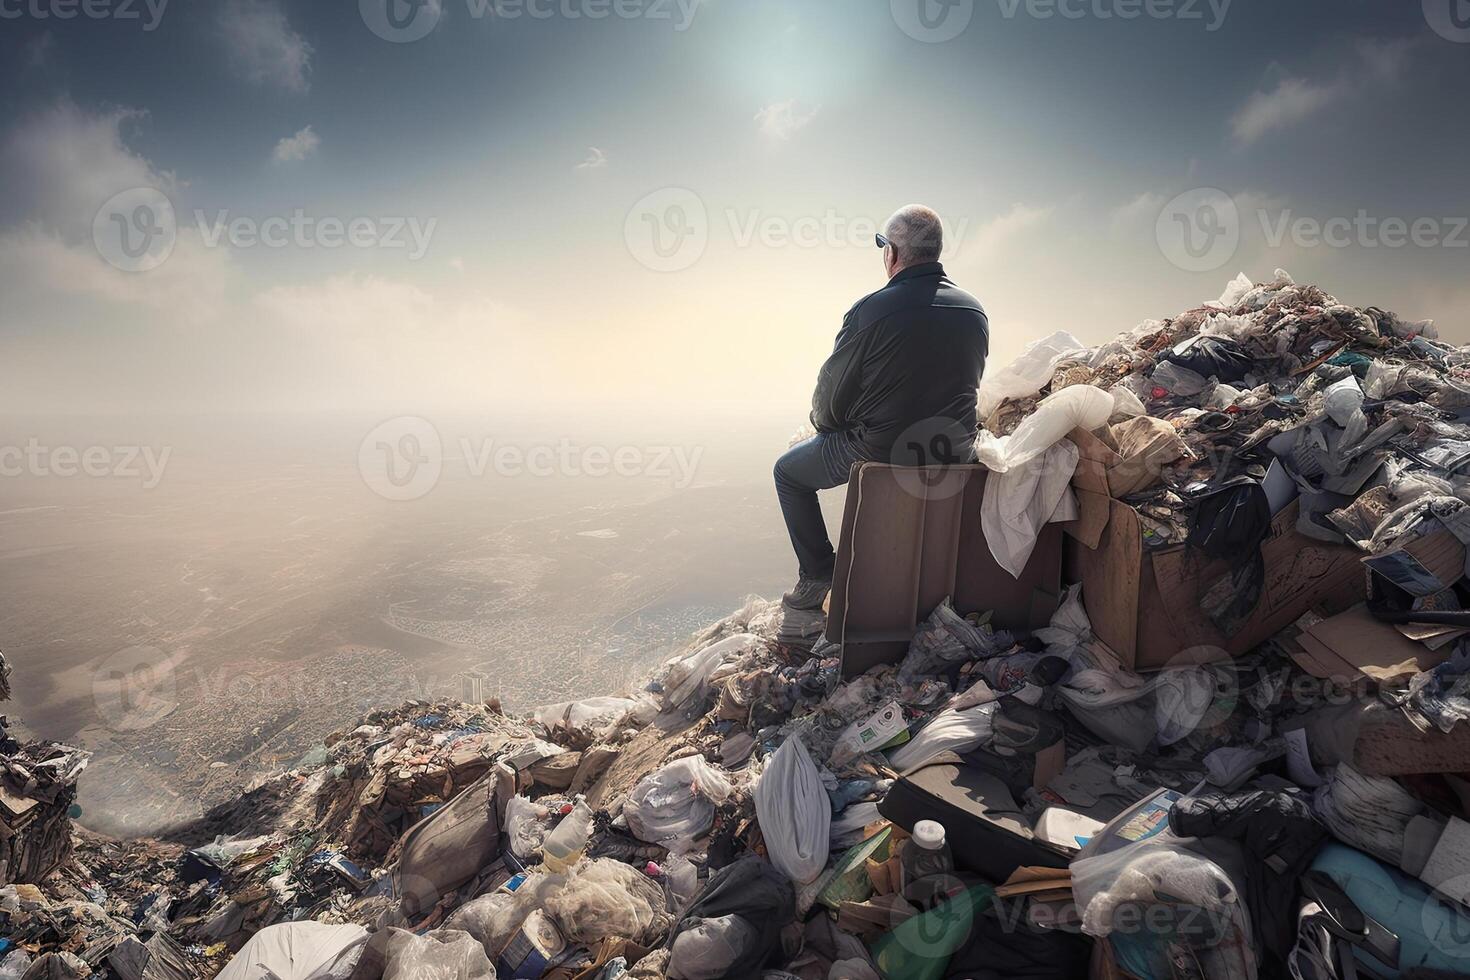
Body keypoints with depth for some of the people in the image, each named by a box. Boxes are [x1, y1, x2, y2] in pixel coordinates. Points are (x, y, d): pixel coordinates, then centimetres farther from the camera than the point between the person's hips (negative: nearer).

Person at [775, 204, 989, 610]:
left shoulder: (869, 312, -18)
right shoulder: (975, 311, 0)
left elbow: (831, 397, -9)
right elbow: (964, 384, 12)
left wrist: (823, 424, 13)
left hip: (878, 451, -6)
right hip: (954, 452, 6)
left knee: (788, 471, 19)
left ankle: (818, 579, 17)